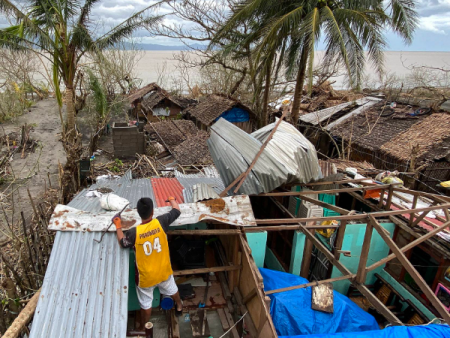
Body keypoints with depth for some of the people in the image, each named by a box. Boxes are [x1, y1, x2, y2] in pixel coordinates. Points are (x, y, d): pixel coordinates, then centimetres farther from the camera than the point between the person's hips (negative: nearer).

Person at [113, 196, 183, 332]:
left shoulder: (134, 233, -28)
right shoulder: (160, 222, -24)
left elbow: (122, 243, -6)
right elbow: (177, 211, -8)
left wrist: (118, 227, 7)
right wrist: (172, 200, 13)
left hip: (146, 276, -2)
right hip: (163, 271, 3)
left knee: (146, 304, 20)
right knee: (172, 289, 32)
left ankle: (142, 328, 44)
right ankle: (179, 306, 60)